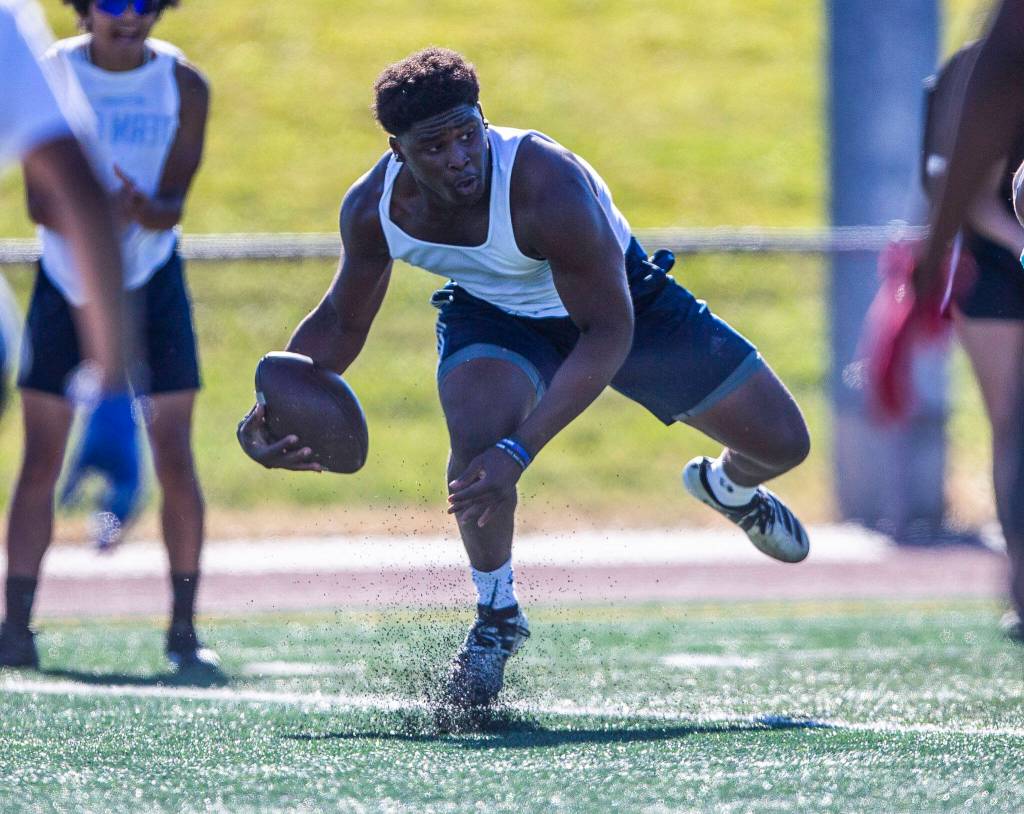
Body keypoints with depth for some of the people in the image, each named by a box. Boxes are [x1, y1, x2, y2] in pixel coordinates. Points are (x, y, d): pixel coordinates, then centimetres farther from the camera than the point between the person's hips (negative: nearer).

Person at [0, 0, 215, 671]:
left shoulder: (184, 85, -6)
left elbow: (175, 204, -11)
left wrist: (146, 210, -35)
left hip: (152, 285, 0)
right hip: (65, 282, 0)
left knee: (174, 460, -5)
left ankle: (184, 628, 3)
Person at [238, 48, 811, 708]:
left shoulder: (548, 187, -41)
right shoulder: (374, 209, -26)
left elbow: (609, 332, -39)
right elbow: (341, 322, -7)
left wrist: (521, 450, -48)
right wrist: (274, 410, -24)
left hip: (618, 298, -1)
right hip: (492, 314, 1)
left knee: (781, 442, 0)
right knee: (479, 439, -33)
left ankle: (729, 487, 40)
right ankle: (497, 617, -6)